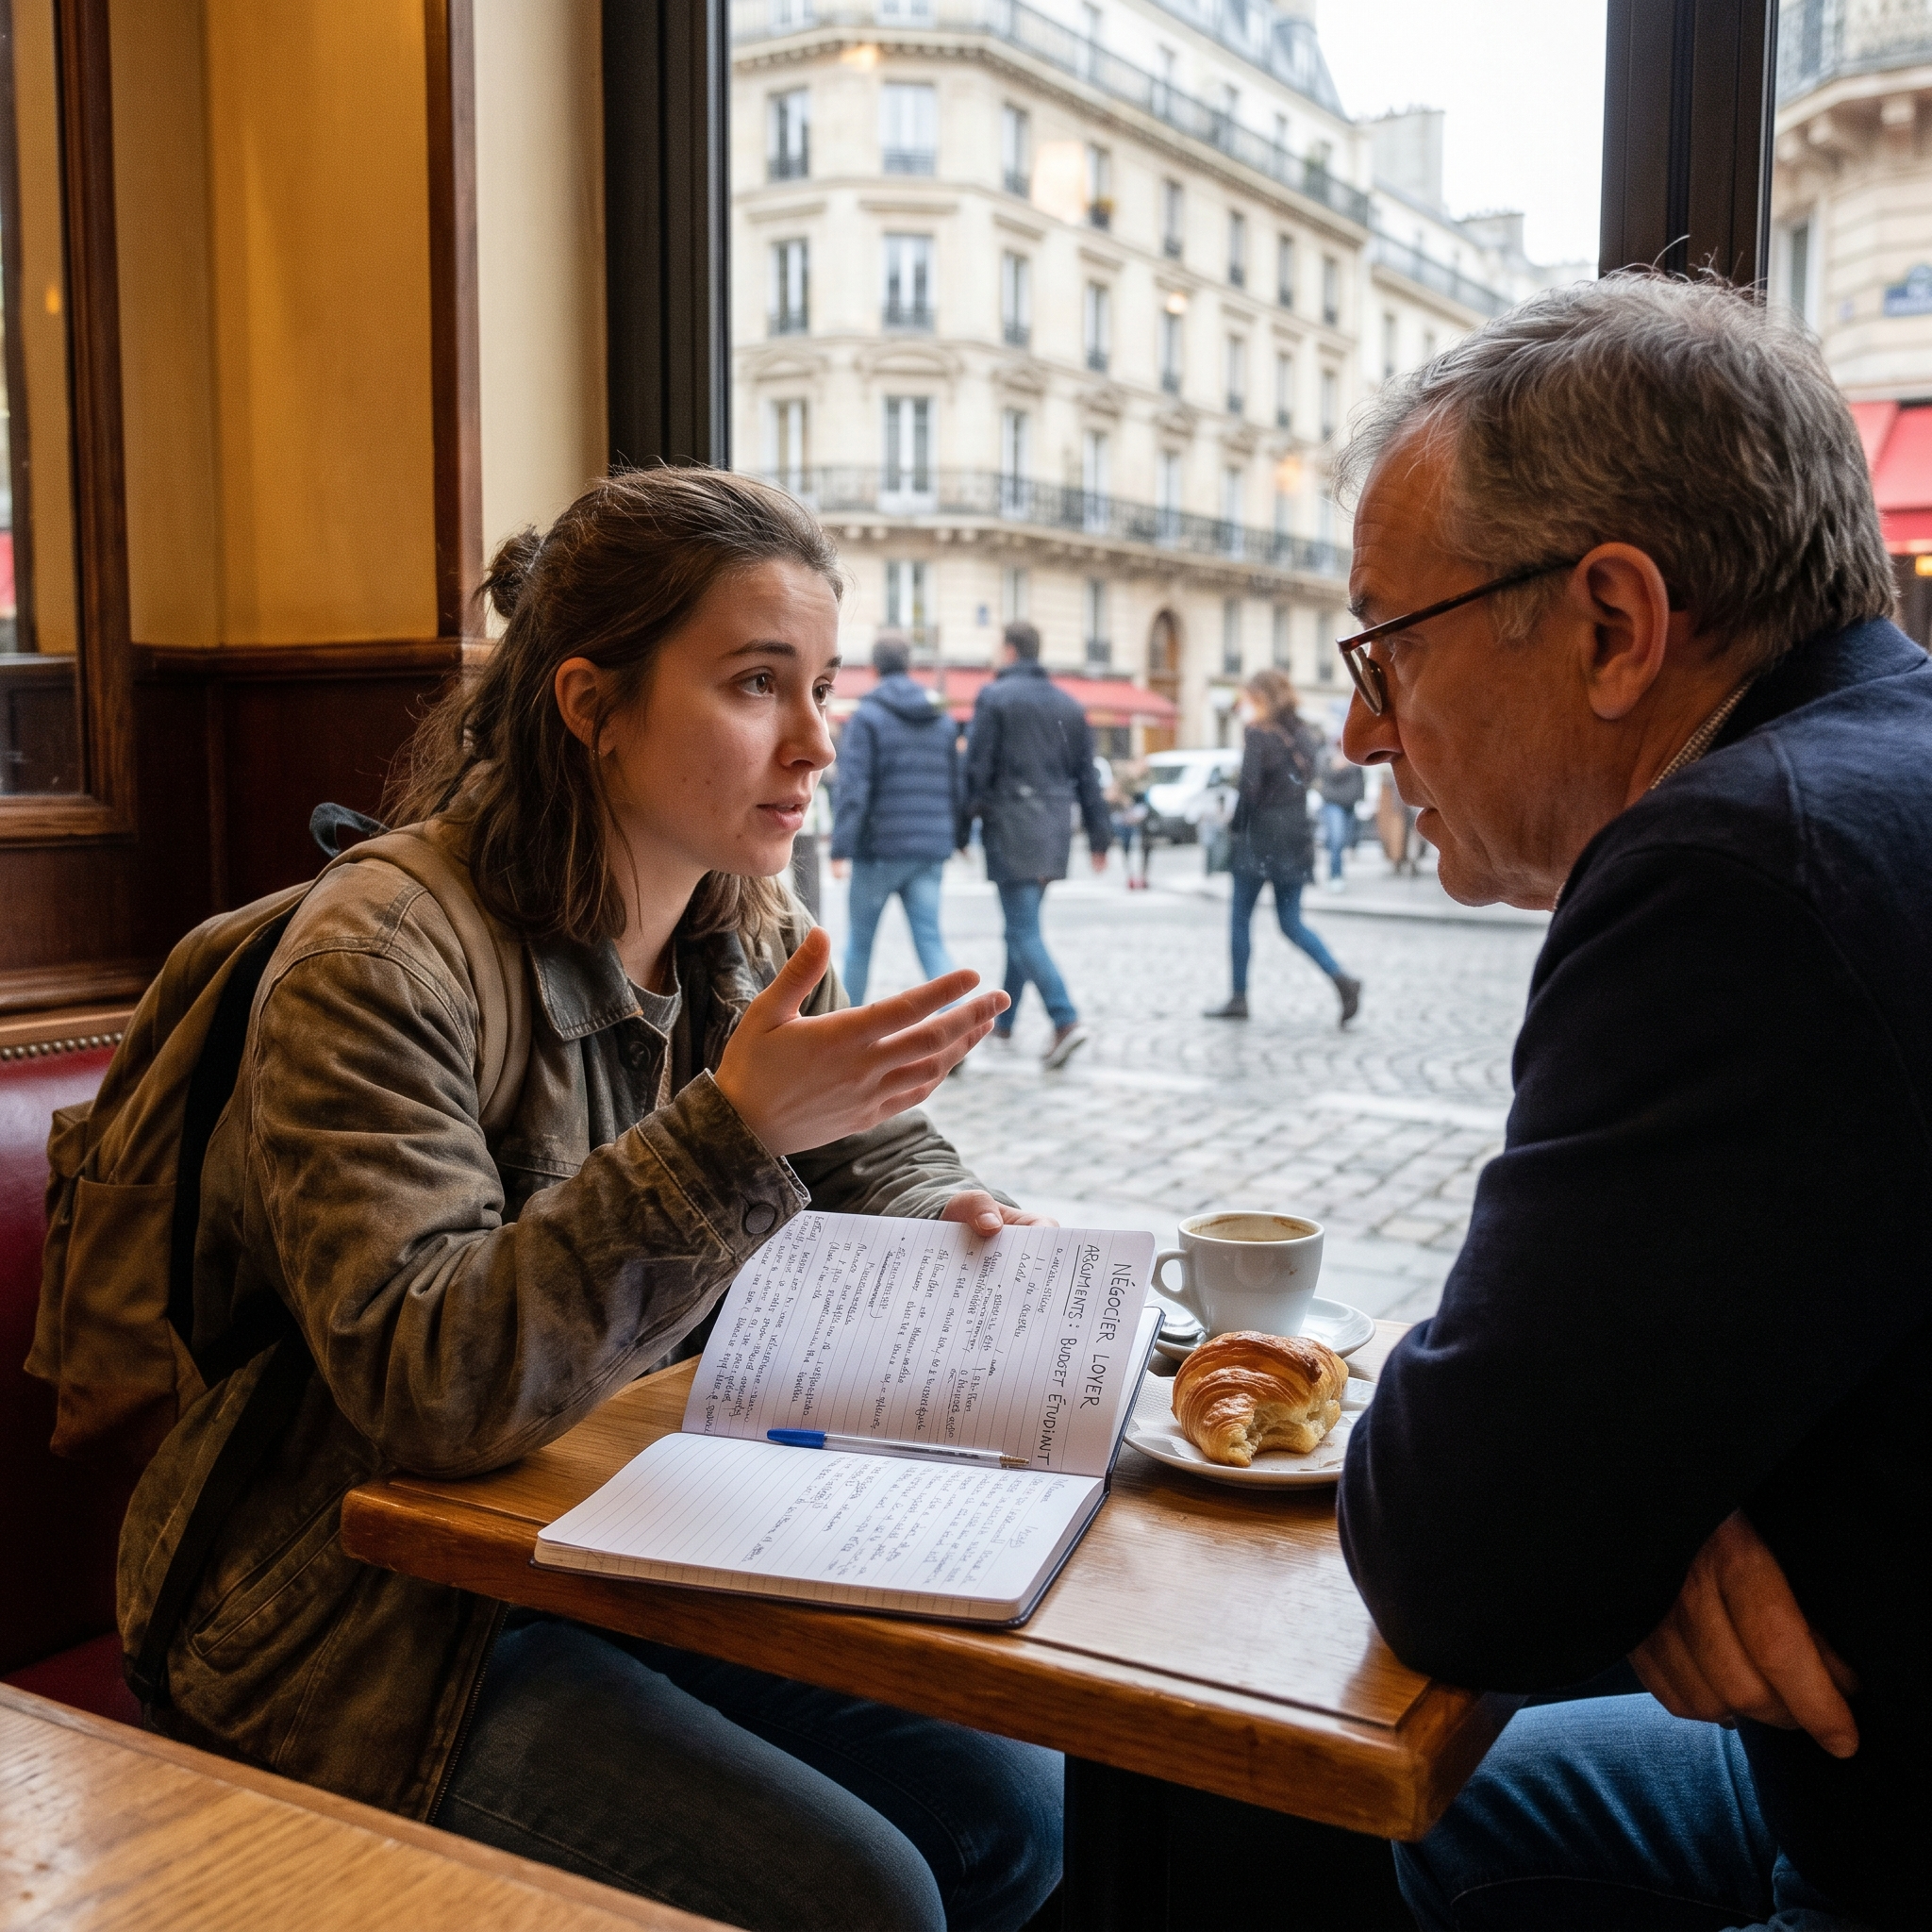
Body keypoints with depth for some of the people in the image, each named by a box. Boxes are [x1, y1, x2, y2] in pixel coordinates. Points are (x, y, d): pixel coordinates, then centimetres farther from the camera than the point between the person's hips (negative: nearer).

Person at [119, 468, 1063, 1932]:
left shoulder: (750, 932, 2)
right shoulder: (380, 961, -21)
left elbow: (879, 1157, 15)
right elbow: (424, 1387, -29)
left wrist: (949, 1220, -10)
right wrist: (733, 1131, -38)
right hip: (388, 1630, -6)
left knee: (1011, 1810, -3)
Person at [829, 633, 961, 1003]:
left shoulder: (866, 717, -7)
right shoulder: (942, 719, 10)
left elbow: (853, 788, -15)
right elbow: (954, 786, 14)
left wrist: (841, 848, -16)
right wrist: (948, 840, 22)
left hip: (879, 848, -4)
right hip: (930, 849, 4)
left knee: (859, 938, 11)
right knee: (930, 940, 0)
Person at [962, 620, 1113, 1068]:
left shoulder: (995, 697, -5)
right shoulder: (1068, 704, 13)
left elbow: (976, 770, -10)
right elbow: (1087, 776, 13)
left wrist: (962, 828, -5)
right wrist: (1099, 836, 15)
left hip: (1011, 829, -6)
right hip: (1055, 831, 7)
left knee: (1024, 932, -7)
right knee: (1021, 926, 17)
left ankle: (1065, 1021, -21)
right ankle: (1003, 1020, 26)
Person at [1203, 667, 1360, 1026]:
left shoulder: (1258, 735, -10)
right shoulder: (1303, 734, 11)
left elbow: (1250, 788, -16)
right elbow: (1305, 780, 12)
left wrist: (1236, 824, -2)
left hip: (1261, 839, -7)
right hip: (1297, 841, 7)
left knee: (1240, 918, 6)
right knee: (1291, 923, 11)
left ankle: (1239, 999, 10)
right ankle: (1342, 980, -6)